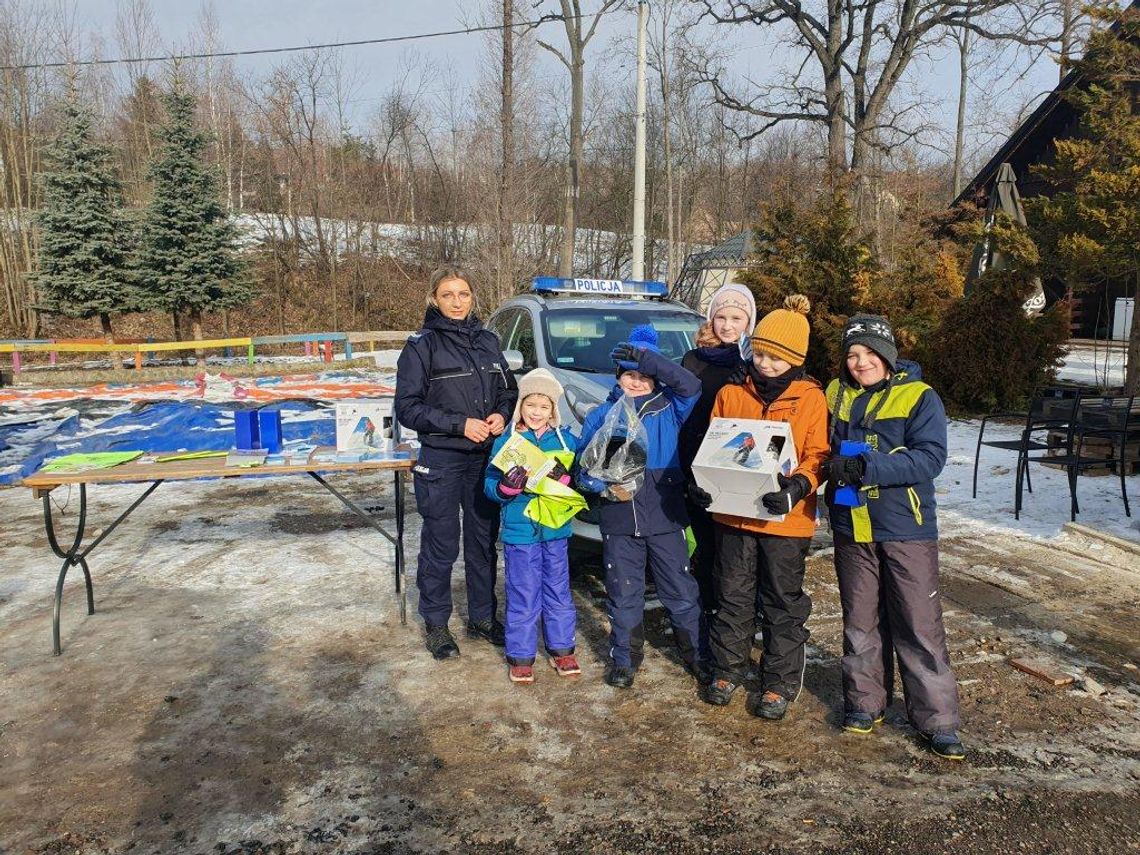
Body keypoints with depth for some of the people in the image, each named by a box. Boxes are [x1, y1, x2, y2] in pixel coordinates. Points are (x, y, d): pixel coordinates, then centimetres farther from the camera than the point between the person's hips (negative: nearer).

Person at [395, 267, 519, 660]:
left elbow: (509, 391, 16)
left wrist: (502, 415, -6)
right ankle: (436, 624, 19)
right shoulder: (421, 345, -5)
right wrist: (459, 425, -17)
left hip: (486, 458, 5)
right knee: (440, 546, 3)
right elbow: (407, 408, -9)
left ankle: (482, 617, 28)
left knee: (484, 541, 13)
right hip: (441, 461, -5)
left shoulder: (488, 341, 9)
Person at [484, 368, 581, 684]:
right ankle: (520, 656, 18)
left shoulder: (566, 439, 3)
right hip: (519, 531, -2)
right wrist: (507, 486, -25)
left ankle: (561, 649, 29)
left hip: (556, 529, 3)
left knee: (559, 593, 14)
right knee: (523, 597, 5)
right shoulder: (506, 441, -3)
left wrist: (563, 478, -19)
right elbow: (490, 486, -4)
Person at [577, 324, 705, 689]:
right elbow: (583, 466, 3)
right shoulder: (601, 416, 5)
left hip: (665, 516, -1)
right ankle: (625, 659, 27)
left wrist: (647, 358, -22)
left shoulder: (669, 409, 3)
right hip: (619, 521, 1)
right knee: (624, 594, 11)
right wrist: (606, 487, -16)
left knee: (681, 591, 8)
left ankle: (697, 653, 26)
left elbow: (690, 385, -18)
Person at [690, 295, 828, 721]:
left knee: (783, 601, 10)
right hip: (733, 511, 3)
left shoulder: (811, 398, -4)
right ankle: (728, 669, 31)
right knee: (733, 596, 14)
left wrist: (797, 487, -26)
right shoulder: (732, 393, 4)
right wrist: (702, 481, -9)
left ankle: (780, 683, 24)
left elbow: (817, 456, -7)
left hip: (786, 517, -3)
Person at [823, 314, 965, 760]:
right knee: (861, 622, 14)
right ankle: (865, 702, 29)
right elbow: (822, 448, 20)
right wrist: (830, 466, -2)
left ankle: (938, 720, 12)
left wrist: (866, 467, -28)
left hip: (906, 528, -4)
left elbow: (930, 457, -19)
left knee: (920, 626, 1)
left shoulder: (920, 397, -7)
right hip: (851, 528, 4)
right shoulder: (835, 395, 8)